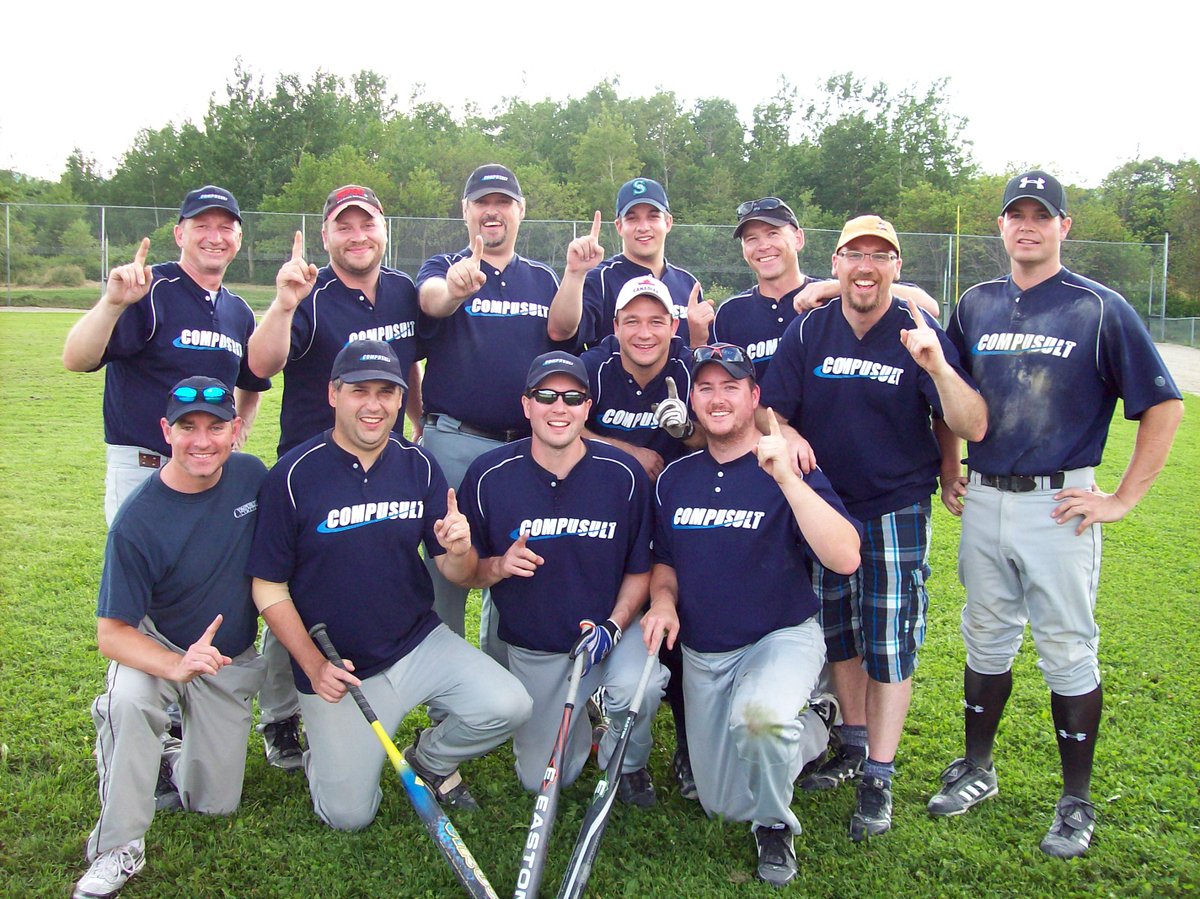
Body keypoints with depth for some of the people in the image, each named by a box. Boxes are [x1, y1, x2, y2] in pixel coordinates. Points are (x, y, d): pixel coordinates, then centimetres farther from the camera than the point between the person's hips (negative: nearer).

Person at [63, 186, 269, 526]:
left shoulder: (240, 312, 11)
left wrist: (238, 437, 12)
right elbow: (75, 360, -22)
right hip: (141, 469, -6)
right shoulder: (147, 292, -10)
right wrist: (112, 303, -37)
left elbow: (251, 386, 27)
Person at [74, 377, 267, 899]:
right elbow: (112, 633, -25)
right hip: (157, 647, -3)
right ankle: (119, 848, -19)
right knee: (128, 701, -38)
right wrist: (175, 666, -42)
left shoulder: (252, 476, -14)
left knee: (215, 803, 4)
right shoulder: (138, 521, -26)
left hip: (231, 660, 4)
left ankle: (174, 762, 38)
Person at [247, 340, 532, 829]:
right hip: (336, 667, -3)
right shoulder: (293, 476, -13)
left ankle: (431, 757, 15)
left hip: (419, 643, 3)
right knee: (349, 814, -4)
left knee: (508, 706, -17)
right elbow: (268, 587, -7)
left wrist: (459, 550, -25)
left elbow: (456, 571, -1)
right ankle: (322, 752, 32)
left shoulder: (418, 465, -3)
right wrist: (313, 665, -17)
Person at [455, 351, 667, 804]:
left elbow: (640, 569, -4)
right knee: (542, 781, 8)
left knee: (636, 688, -35)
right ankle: (582, 717, 43)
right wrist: (500, 567, -26)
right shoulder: (488, 476, -12)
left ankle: (627, 762, 2)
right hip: (533, 649, 2)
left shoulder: (623, 474, -12)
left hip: (611, 625, -1)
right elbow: (463, 572, -5)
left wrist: (613, 626, -20)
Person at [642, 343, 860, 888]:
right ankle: (812, 727, 37)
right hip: (701, 654, 5)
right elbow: (664, 561, 16)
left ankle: (775, 824, -6)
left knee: (760, 714, -40)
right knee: (724, 805, 11)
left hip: (784, 637, -5)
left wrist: (786, 478, -34)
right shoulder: (675, 478, 4)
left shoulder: (789, 473, -12)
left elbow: (845, 558, -27)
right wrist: (663, 600, -6)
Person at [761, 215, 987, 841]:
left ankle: (879, 780, 9)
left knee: (890, 641, -2)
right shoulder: (807, 332, -2)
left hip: (897, 507, -3)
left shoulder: (921, 335, -10)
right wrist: (787, 438, -22)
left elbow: (973, 429, -18)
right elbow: (770, 412, 1)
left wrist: (936, 366, -35)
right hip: (825, 504, 4)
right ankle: (853, 747, 33)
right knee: (838, 631, 14)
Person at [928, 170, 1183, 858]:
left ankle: (1077, 803, 18)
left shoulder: (1101, 308, -5)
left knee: (1069, 654, 3)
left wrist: (1124, 500, -9)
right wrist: (950, 471, 12)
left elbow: (1163, 406, -5)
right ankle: (977, 771, 31)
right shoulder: (976, 306, 9)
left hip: (1059, 506, -4)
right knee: (987, 641, 15)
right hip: (983, 500, 4)